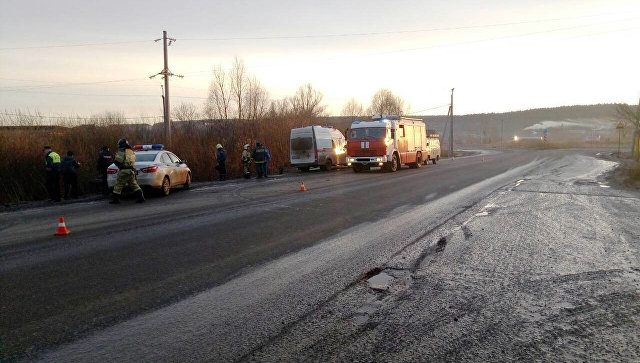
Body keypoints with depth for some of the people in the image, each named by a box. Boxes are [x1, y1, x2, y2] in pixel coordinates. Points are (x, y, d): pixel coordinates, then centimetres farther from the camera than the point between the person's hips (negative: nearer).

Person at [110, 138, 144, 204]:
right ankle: (141, 197, 4)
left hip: (124, 171, -7)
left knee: (118, 185, 1)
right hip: (131, 171, 7)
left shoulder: (122, 151, -6)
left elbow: (117, 161, -14)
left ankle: (115, 199, 5)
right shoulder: (132, 152, 17)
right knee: (134, 184, 12)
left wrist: (114, 160, 9)